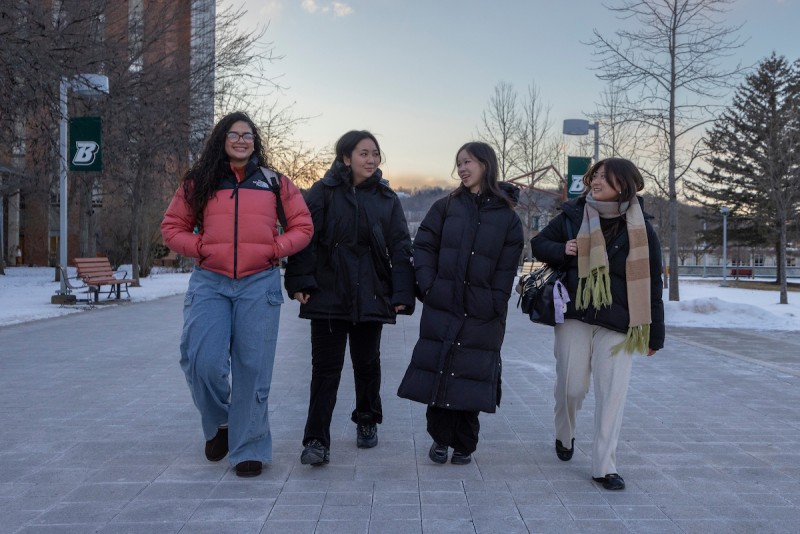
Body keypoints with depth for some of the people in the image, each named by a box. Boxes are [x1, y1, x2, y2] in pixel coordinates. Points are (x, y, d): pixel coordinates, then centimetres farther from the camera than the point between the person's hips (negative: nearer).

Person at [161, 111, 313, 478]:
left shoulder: (275, 183, 10)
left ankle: (249, 448, 16)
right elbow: (172, 227, 14)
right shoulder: (198, 183, 11)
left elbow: (302, 227, 11)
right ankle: (218, 423, 21)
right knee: (203, 362, -10)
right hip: (210, 282, 1)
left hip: (259, 284, 0)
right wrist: (199, 248, -2)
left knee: (252, 367, 1)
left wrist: (274, 249, -4)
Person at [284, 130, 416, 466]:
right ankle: (317, 441, 2)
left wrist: (402, 293, -3)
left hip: (371, 296, 3)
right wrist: (300, 281, -13)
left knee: (367, 363, 15)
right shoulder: (323, 192, -1)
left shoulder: (387, 199, 7)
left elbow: (400, 248, 4)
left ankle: (367, 421, 36)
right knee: (325, 367, -3)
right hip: (328, 294, -2)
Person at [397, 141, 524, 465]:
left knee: (471, 376, 4)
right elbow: (423, 245, 4)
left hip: (482, 315, -1)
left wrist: (495, 303, -7)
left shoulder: (507, 217, 4)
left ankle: (464, 445, 22)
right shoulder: (446, 207, 7)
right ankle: (440, 438, 20)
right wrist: (428, 286, -7)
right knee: (438, 370, 3)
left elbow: (507, 266, 1)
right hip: (441, 307, 1)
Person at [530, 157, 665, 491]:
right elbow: (538, 244, 13)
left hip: (617, 325, -1)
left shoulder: (640, 230, 0)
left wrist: (655, 335, 4)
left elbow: (650, 285, 3)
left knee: (612, 394, -2)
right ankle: (564, 436, 37)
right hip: (574, 317, 1)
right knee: (571, 387, 6)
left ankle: (604, 466, 10)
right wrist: (562, 251, -10)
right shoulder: (572, 216, 3)